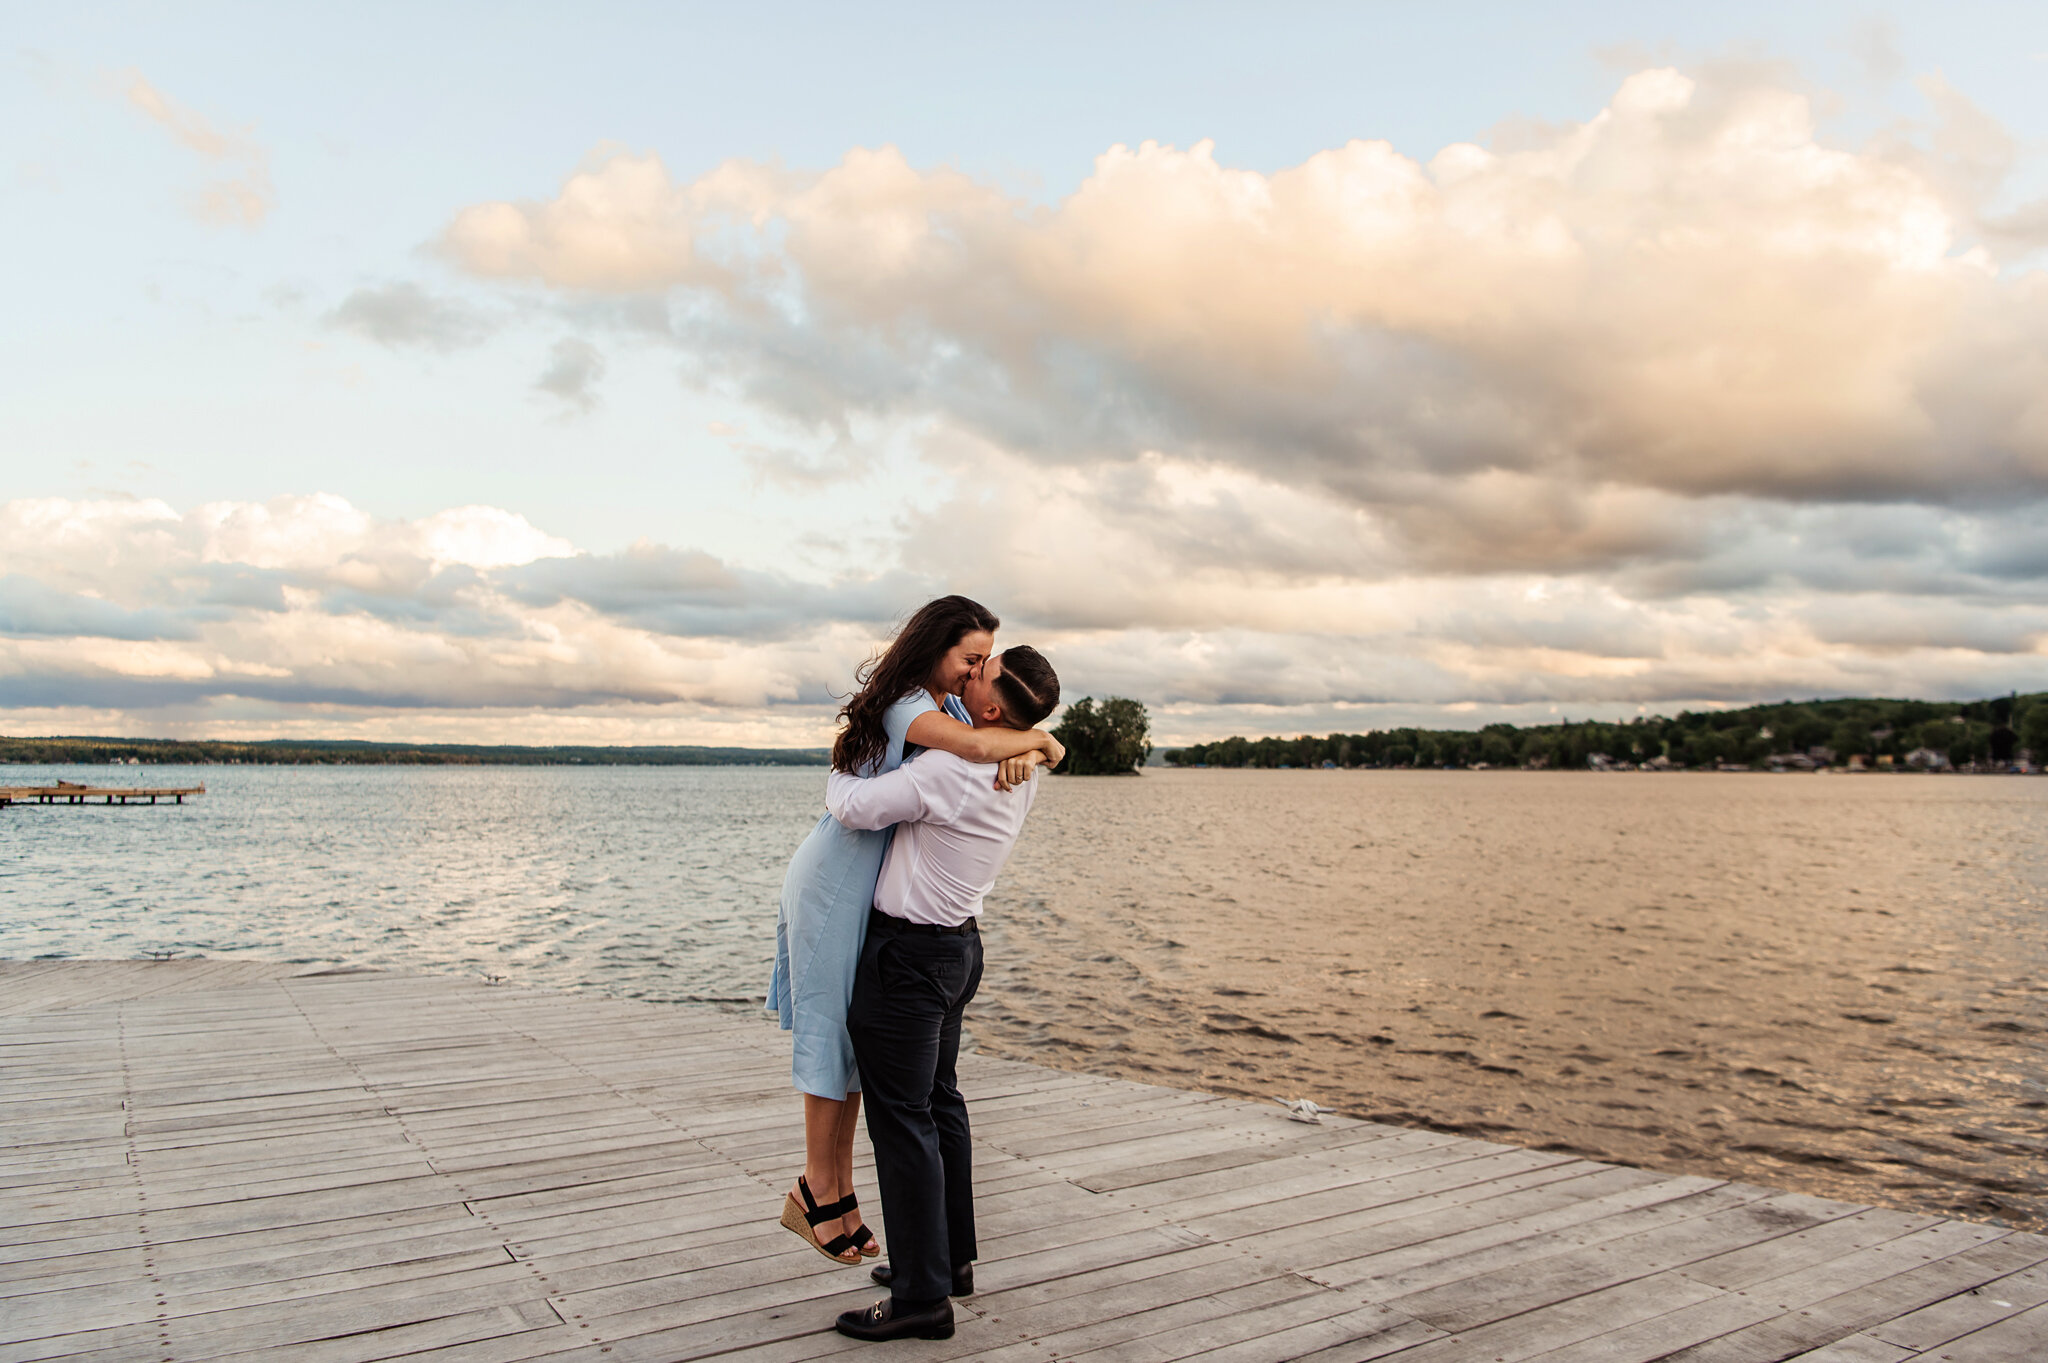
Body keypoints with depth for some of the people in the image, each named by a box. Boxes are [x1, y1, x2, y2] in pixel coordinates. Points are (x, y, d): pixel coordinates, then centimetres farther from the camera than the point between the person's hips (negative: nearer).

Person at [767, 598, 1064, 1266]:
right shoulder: (904, 703, -20)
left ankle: (836, 1190, 19)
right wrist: (1041, 739, -18)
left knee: (857, 1033, 10)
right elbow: (978, 746, -36)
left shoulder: (950, 705, 9)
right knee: (833, 1028, -1)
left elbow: (1012, 740, 7)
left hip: (879, 886, 9)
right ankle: (817, 1193, 11)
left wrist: (1023, 753, -17)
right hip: (837, 877, -9)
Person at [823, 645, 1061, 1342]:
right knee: (940, 1102, 20)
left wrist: (840, 772, 0)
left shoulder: (947, 772, -25)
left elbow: (854, 807, -23)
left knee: (903, 1119, -3)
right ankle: (950, 1257, 31)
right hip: (958, 944, 9)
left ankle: (922, 1296, 3)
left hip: (907, 955, -9)